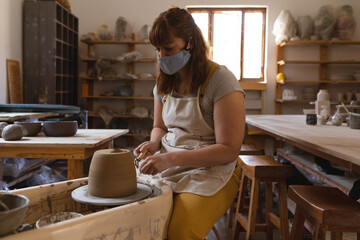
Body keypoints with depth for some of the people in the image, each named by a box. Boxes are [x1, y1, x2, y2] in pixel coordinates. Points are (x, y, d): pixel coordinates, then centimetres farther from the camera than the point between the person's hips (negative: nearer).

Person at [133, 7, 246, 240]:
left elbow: (228, 150, -15)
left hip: (212, 170, -5)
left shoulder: (221, 80, -12)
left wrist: (172, 158, -22)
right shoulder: (164, 83, 9)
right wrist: (154, 142, -1)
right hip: (168, 166, 6)